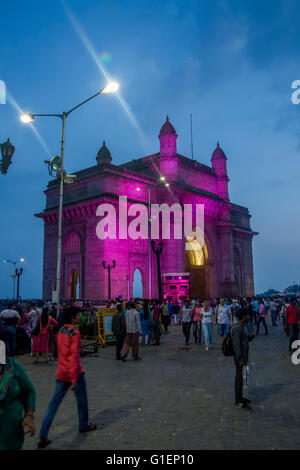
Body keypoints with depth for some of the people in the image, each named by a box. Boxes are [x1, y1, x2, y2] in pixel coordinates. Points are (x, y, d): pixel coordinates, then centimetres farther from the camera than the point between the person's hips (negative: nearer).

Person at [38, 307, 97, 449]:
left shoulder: (60, 331, 6)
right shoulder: (75, 333, -18)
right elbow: (74, 356, -21)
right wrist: (74, 379, -20)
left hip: (61, 373, 7)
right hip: (74, 372, -6)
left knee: (55, 402, 8)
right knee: (81, 400, 15)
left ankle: (43, 435, 4)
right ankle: (83, 425, 32)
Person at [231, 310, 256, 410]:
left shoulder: (243, 326, 11)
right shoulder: (237, 328, -21)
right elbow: (236, 344, -24)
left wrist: (251, 336, 2)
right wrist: (240, 359, -24)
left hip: (244, 356, 10)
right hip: (239, 357, -10)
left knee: (241, 378, 19)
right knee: (239, 378, -2)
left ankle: (240, 397, 32)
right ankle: (239, 402, 6)